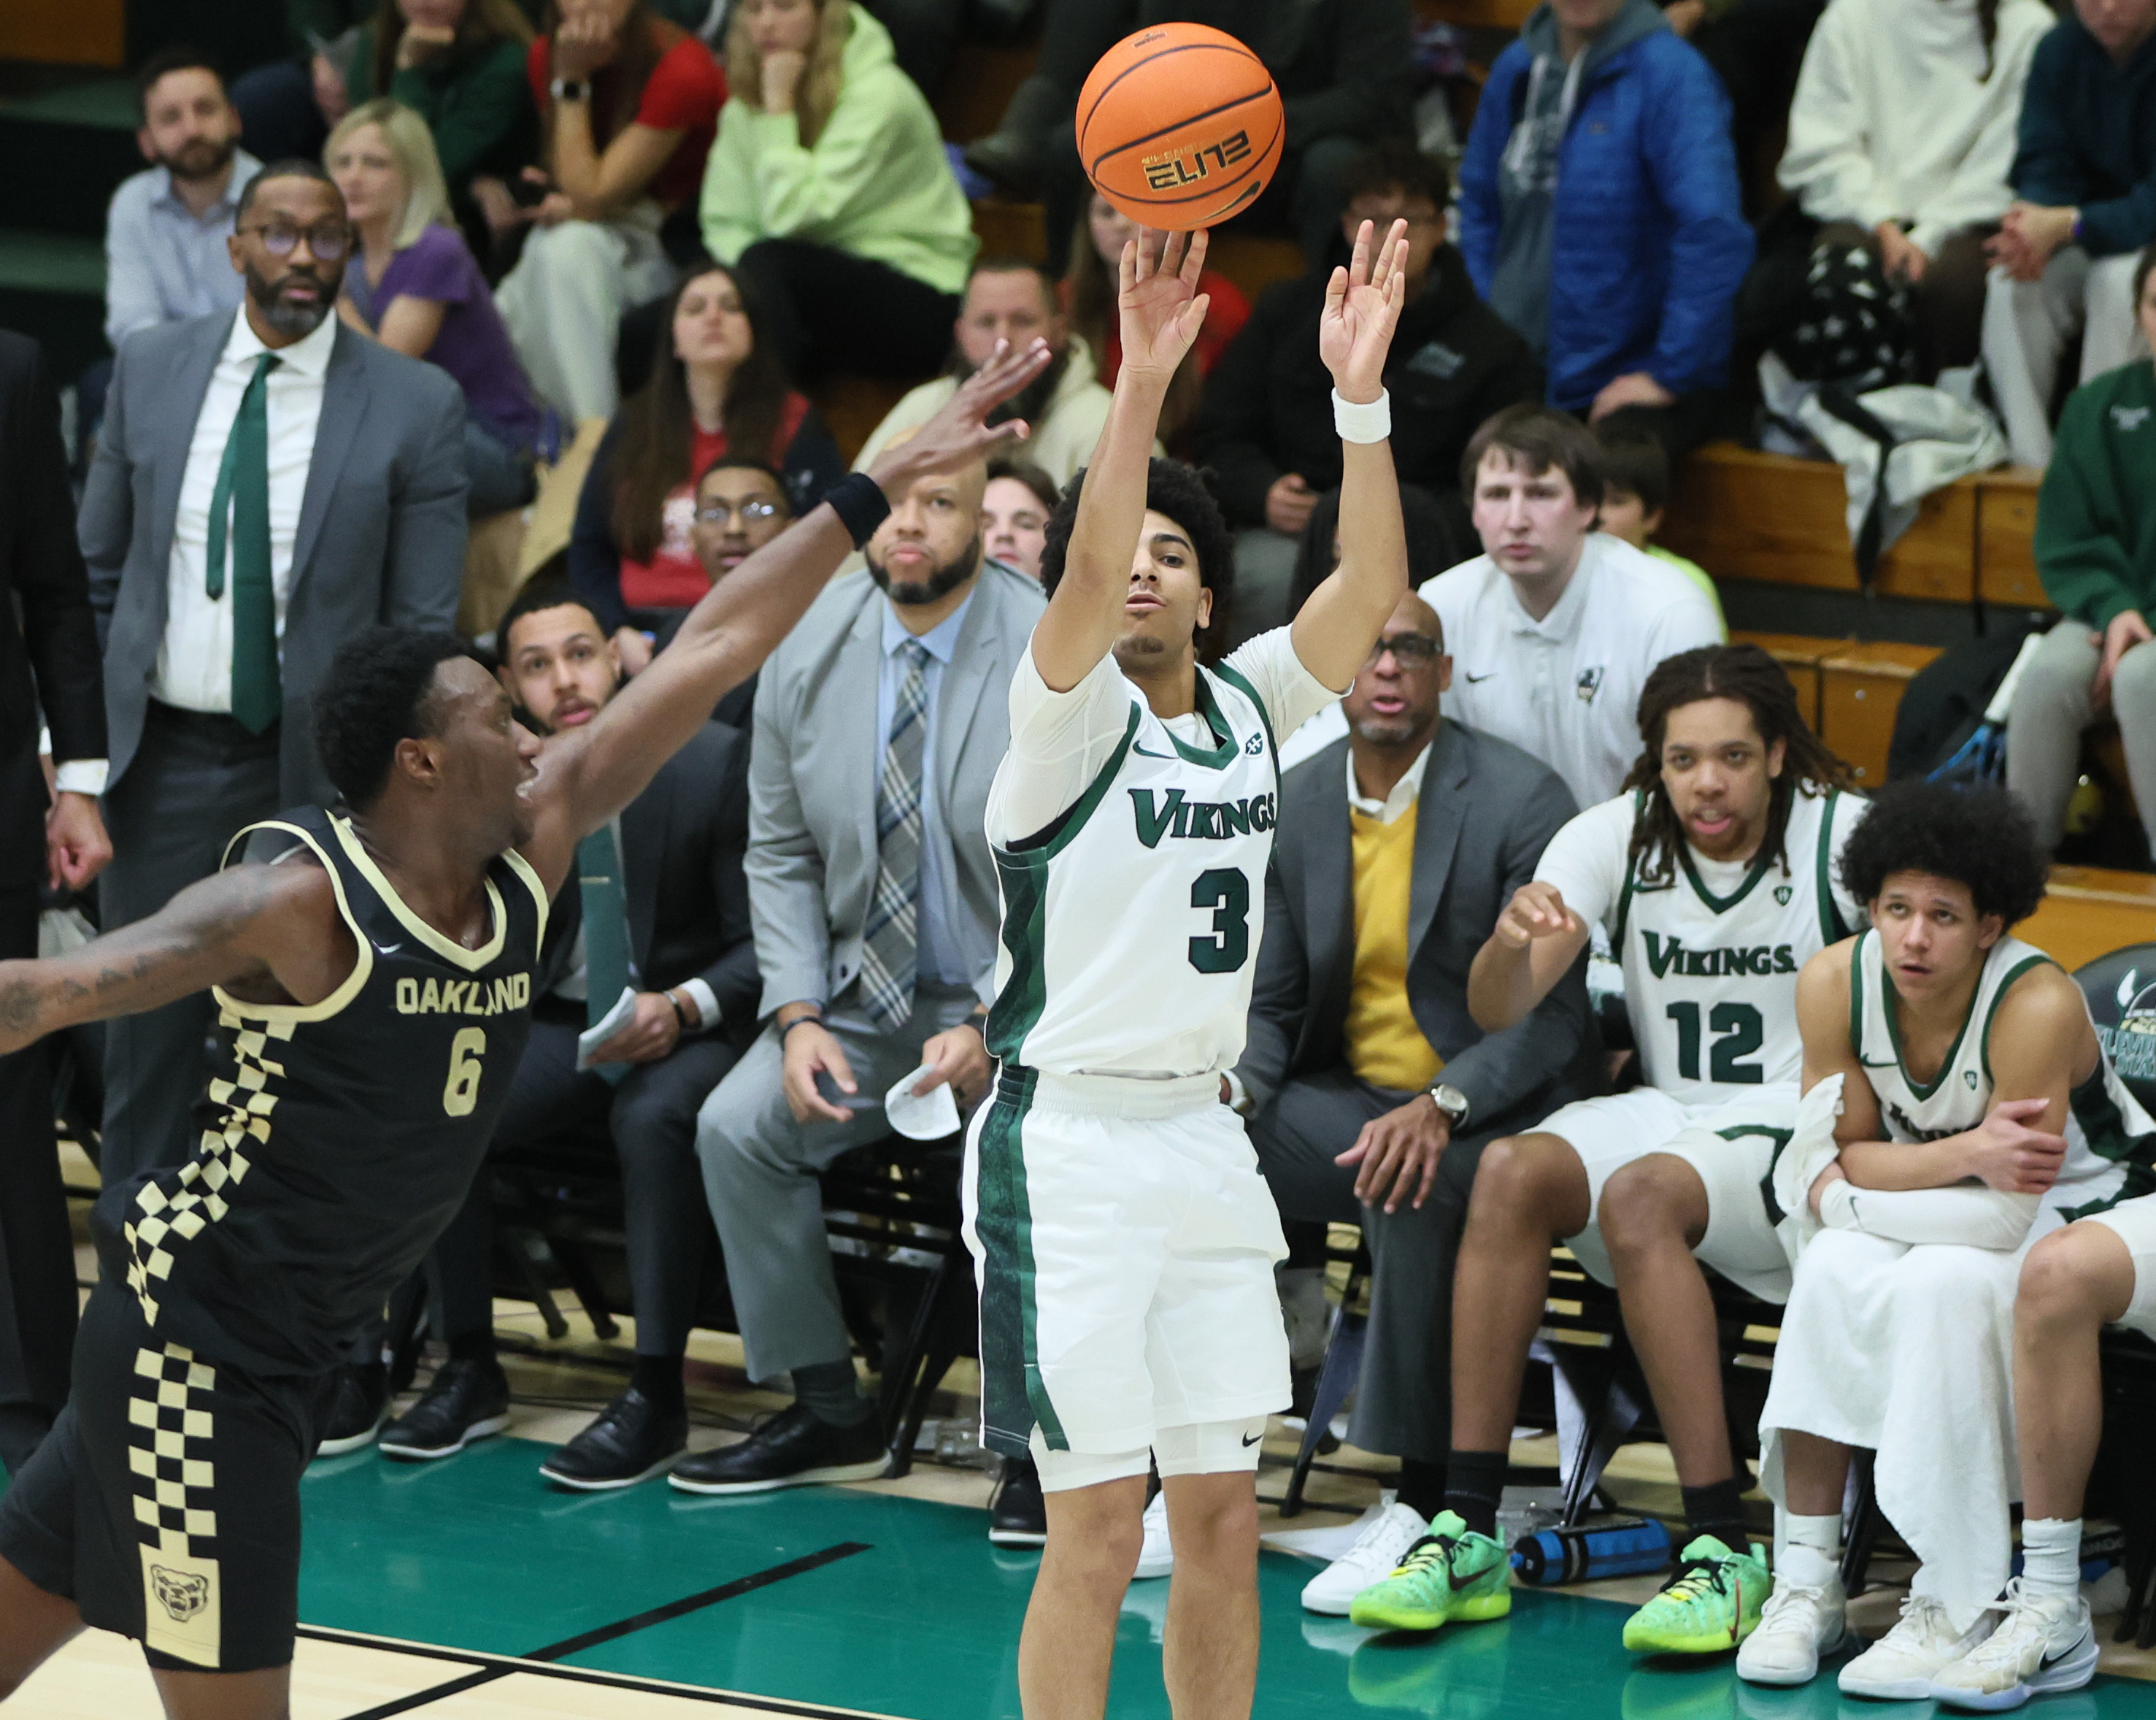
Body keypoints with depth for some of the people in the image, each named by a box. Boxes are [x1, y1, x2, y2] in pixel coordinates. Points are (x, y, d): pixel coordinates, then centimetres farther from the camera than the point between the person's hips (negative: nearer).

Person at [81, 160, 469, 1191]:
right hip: (164, 751, 2)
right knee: (146, 1035, 8)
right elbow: (95, 567, 11)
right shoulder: (151, 370, 4)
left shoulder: (416, 407, -6)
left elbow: (424, 630, -4)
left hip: (317, 764, -2)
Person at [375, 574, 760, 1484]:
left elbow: (764, 940, -8)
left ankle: (654, 1396, -27)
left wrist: (684, 1008, -25)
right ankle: (469, 1368, -8)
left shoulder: (713, 763, -10)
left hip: (689, 1024, -4)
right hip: (558, 1022, 4)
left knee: (653, 1117, -36)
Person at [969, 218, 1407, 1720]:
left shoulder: (1248, 705, 8)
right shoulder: (1069, 710, -7)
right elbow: (1083, 579, -27)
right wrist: (1144, 385, -39)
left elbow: (1374, 586, -6)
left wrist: (1361, 394, -18)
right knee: (1099, 1524, -5)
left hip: (1205, 1134, 6)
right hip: (1072, 1141, -6)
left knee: (1223, 1512, 8)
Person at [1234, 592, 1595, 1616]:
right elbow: (1272, 1003, 12)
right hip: (1348, 1101, 5)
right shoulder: (1295, 805, 6)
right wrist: (1234, 1084, -12)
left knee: (1416, 1193, -38)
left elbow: (1549, 1014, -14)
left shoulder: (1521, 799, -11)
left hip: (1493, 1111, -5)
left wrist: (1443, 1107, -31)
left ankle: (1426, 1501, -28)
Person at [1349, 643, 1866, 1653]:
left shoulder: (1841, 835, -6)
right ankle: (1467, 1535, -27)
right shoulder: (1614, 838, 2)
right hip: (1668, 1111, 4)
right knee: (1512, 1170, -26)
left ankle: (1723, 1551, -33)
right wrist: (1510, 947, -30)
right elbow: (1496, 1012, -6)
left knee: (1640, 1195, -34)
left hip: (1803, 1128, -4)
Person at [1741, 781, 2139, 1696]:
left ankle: (1954, 1611, -27)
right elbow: (1846, 1159, -9)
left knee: (1947, 1284, -34)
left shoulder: (2037, 1004, -30)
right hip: (1929, 1223, 4)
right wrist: (1968, 1154, -27)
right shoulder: (1834, 983, -15)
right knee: (1832, 1271, -26)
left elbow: (2009, 1216, -30)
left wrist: (1850, 1196, -20)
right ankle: (1807, 1586, -21)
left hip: (2073, 1215, -4)